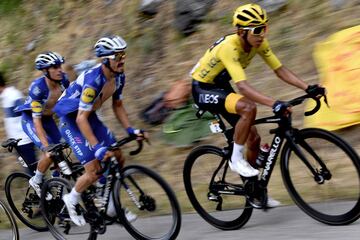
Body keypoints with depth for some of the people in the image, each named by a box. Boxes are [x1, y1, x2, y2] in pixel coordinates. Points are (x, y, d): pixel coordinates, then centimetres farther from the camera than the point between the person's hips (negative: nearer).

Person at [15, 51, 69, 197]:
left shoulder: (63, 79, -19)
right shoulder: (38, 87, -33)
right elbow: (37, 121, -34)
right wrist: (46, 147, -39)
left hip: (48, 118, 6)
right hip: (30, 120, -6)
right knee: (50, 153, -21)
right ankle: (36, 182, 2)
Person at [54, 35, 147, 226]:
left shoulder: (119, 77, -8)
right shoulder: (92, 80, -32)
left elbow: (117, 106, 7)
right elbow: (81, 119, -33)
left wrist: (130, 129, -5)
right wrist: (97, 148, -37)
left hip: (90, 116, 8)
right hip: (71, 120, -8)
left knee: (118, 159, 1)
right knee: (94, 171, -15)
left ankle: (111, 207, 15)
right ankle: (71, 200, 12)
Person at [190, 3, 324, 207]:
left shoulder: (259, 43, -11)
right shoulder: (229, 47, -34)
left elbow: (280, 70, -10)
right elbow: (242, 86, -44)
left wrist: (308, 87, -24)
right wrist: (274, 104, -55)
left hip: (221, 87, 8)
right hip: (203, 89, -8)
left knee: (254, 138, 2)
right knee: (249, 108, -33)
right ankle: (236, 159, -15)